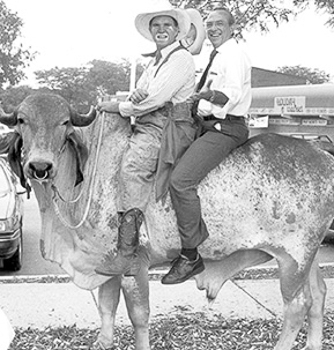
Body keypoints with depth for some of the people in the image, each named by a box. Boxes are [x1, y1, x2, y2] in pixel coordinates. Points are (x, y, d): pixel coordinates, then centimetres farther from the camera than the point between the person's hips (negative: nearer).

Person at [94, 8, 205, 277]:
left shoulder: (181, 58, -2)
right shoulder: (155, 62, 26)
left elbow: (157, 97, -13)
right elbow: (141, 94, 20)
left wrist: (119, 107, -6)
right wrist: (134, 96, -6)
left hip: (170, 127, -9)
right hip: (146, 126, 10)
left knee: (133, 165, -28)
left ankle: (127, 254, -31)